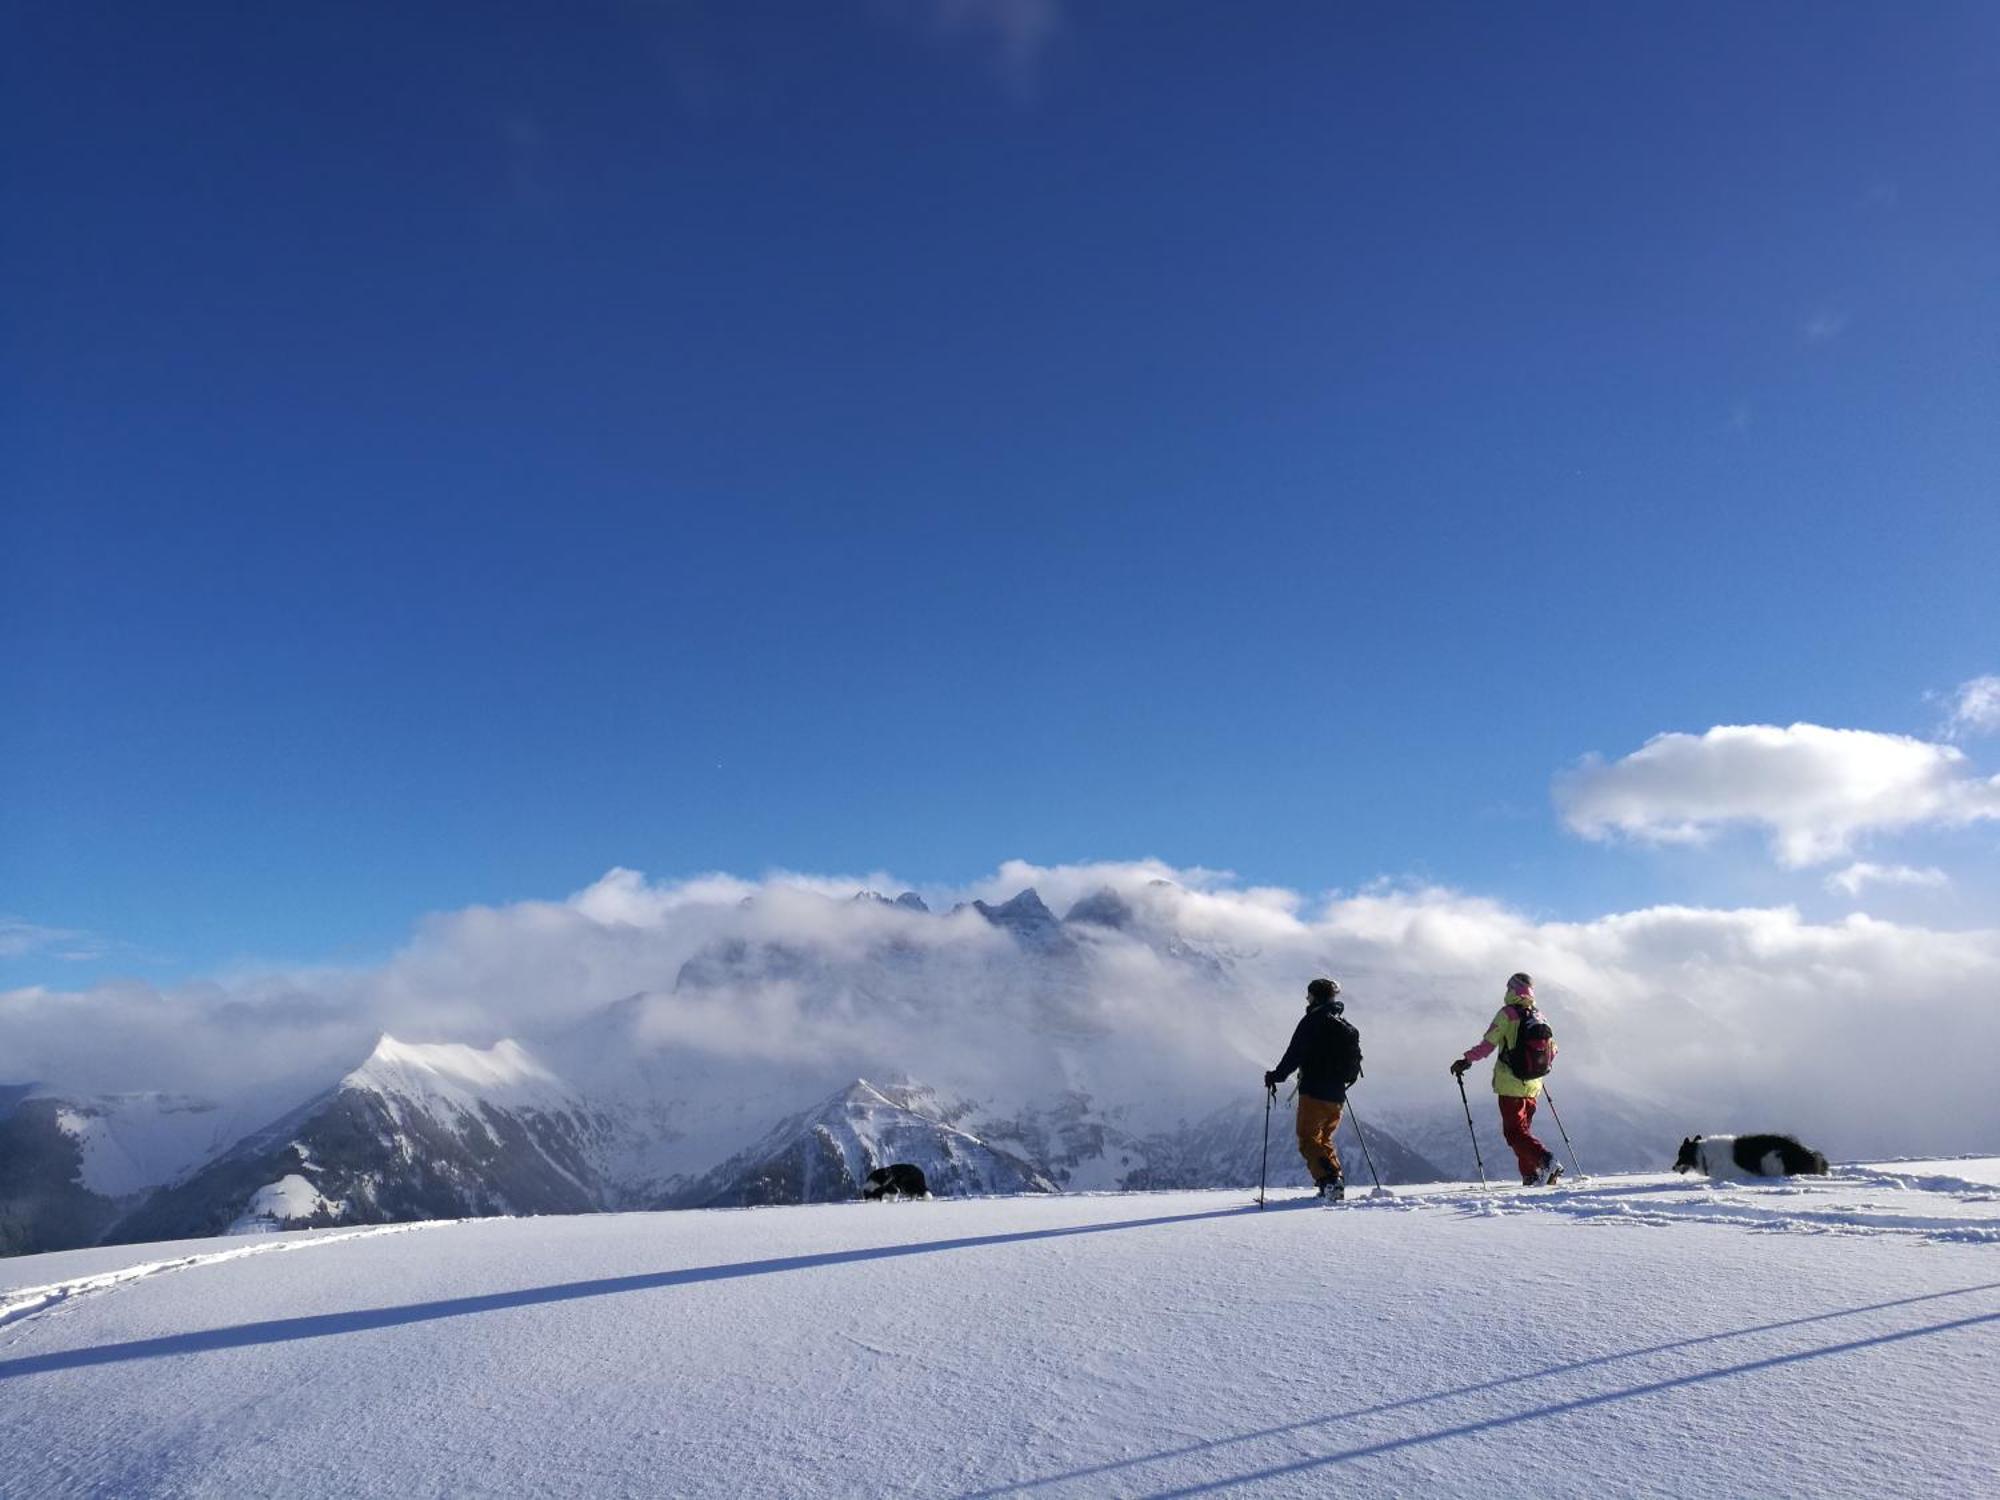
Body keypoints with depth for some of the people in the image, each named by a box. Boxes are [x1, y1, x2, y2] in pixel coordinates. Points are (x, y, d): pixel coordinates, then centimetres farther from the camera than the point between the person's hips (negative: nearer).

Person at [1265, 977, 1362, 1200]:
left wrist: (1276, 1076, -4)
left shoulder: (1312, 1021, -8)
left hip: (1314, 1093, -8)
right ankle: (1335, 1182, 13)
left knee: (1309, 1140, -6)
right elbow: (1355, 1064, 20)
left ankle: (1329, 1181, -21)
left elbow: (1294, 1054, -14)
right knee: (1324, 1139, 20)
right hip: (1337, 1096, 8)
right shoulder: (1348, 1028, 15)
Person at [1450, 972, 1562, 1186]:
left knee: (1514, 1131, -2)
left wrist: (1466, 1061, -7)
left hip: (1510, 1084, -6)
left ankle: (1545, 1159, -22)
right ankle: (1530, 1175, 12)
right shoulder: (1539, 1017, 6)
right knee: (1522, 1128, 17)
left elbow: (1488, 1044, -15)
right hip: (1533, 1086, 6)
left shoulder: (1507, 1014, -11)